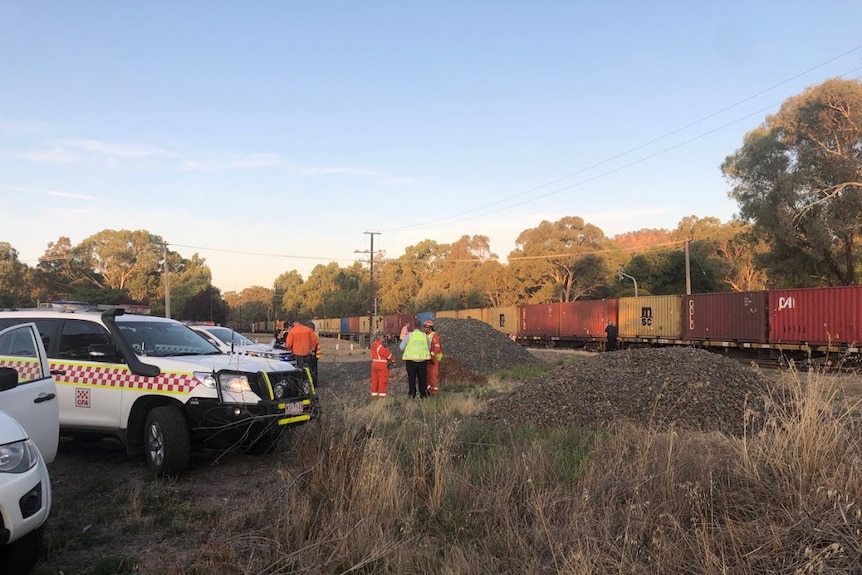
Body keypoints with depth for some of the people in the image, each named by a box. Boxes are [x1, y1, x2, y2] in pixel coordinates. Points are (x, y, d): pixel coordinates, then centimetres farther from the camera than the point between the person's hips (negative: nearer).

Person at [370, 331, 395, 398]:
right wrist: (393, 359, 9)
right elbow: (387, 354, -11)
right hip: (382, 365, -9)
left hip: (374, 364, 9)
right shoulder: (380, 346, -20)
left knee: (375, 380, 13)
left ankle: (374, 395, 18)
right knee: (383, 380, -1)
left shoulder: (373, 345, 8)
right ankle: (382, 396, 0)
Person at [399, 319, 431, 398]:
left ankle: (412, 393, 7)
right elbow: (429, 348, 11)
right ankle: (423, 394, 12)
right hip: (422, 360, 2)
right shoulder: (424, 336, -1)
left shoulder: (409, 335, -7)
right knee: (422, 378, 10)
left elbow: (401, 347, -2)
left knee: (411, 378, 7)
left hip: (411, 360, -2)